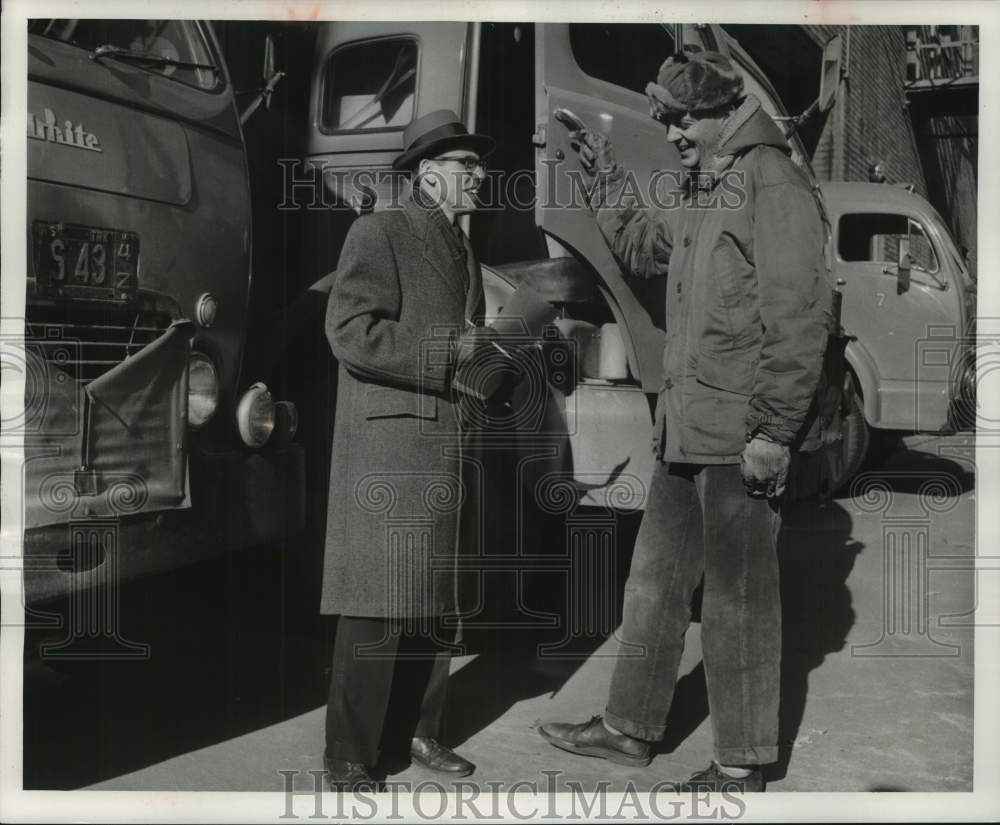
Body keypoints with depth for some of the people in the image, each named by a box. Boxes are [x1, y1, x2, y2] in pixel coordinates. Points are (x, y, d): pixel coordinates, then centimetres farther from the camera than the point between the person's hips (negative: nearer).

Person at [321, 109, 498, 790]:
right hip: (388, 448, -8)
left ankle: (419, 729, 25)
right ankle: (350, 760, 4)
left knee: (437, 600, 12)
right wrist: (453, 351, -16)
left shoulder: (465, 251, 19)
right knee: (379, 607, -6)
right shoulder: (379, 234, -5)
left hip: (449, 452, 8)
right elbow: (350, 331, -18)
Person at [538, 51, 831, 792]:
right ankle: (631, 729, 31)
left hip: (740, 434, -9)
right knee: (655, 580, 16)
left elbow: (798, 314, -18)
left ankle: (742, 768, 16)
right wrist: (606, 176, 26)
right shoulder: (702, 193, 18)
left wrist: (774, 430, -21)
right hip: (686, 426, 9)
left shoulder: (772, 180, -10)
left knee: (737, 598, 1)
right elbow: (641, 246, 36)